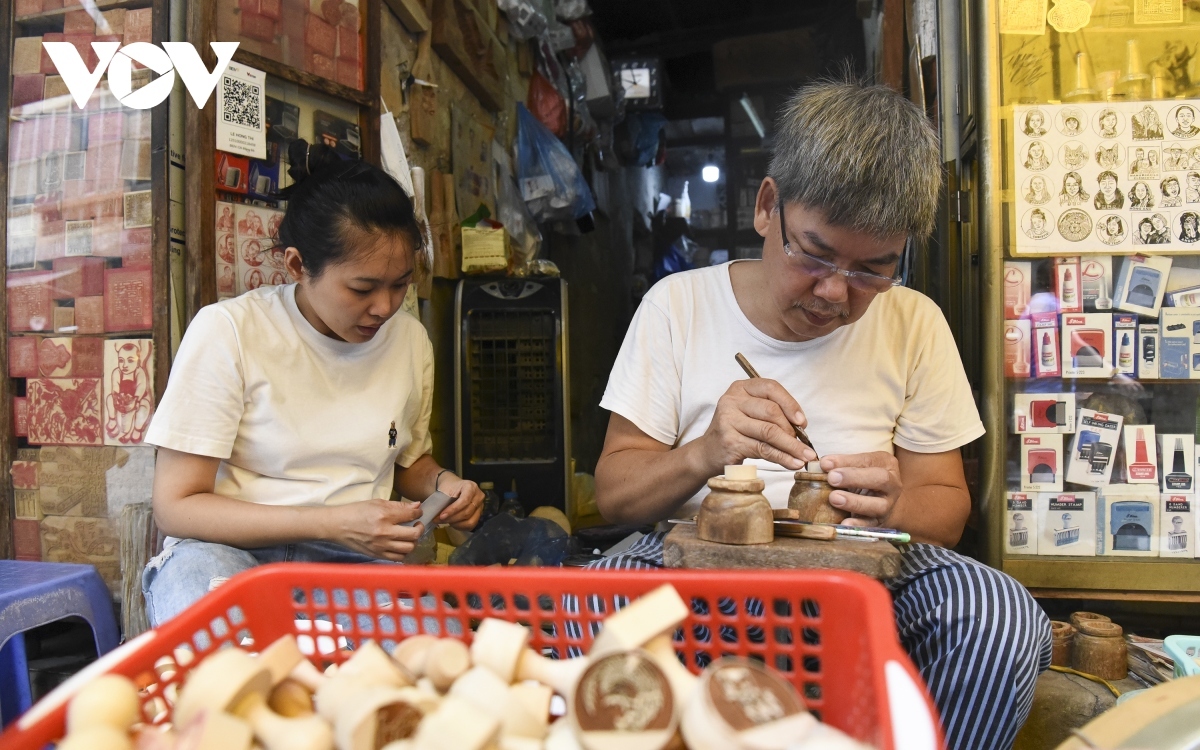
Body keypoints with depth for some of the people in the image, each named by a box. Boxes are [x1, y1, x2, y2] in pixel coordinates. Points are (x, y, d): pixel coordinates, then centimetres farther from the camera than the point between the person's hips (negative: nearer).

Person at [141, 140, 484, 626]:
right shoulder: (227, 331, -11)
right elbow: (177, 506, -11)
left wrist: (442, 484, -3)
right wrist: (331, 523, -21)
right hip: (229, 551, -2)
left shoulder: (410, 340, 5)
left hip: (354, 562, 3)